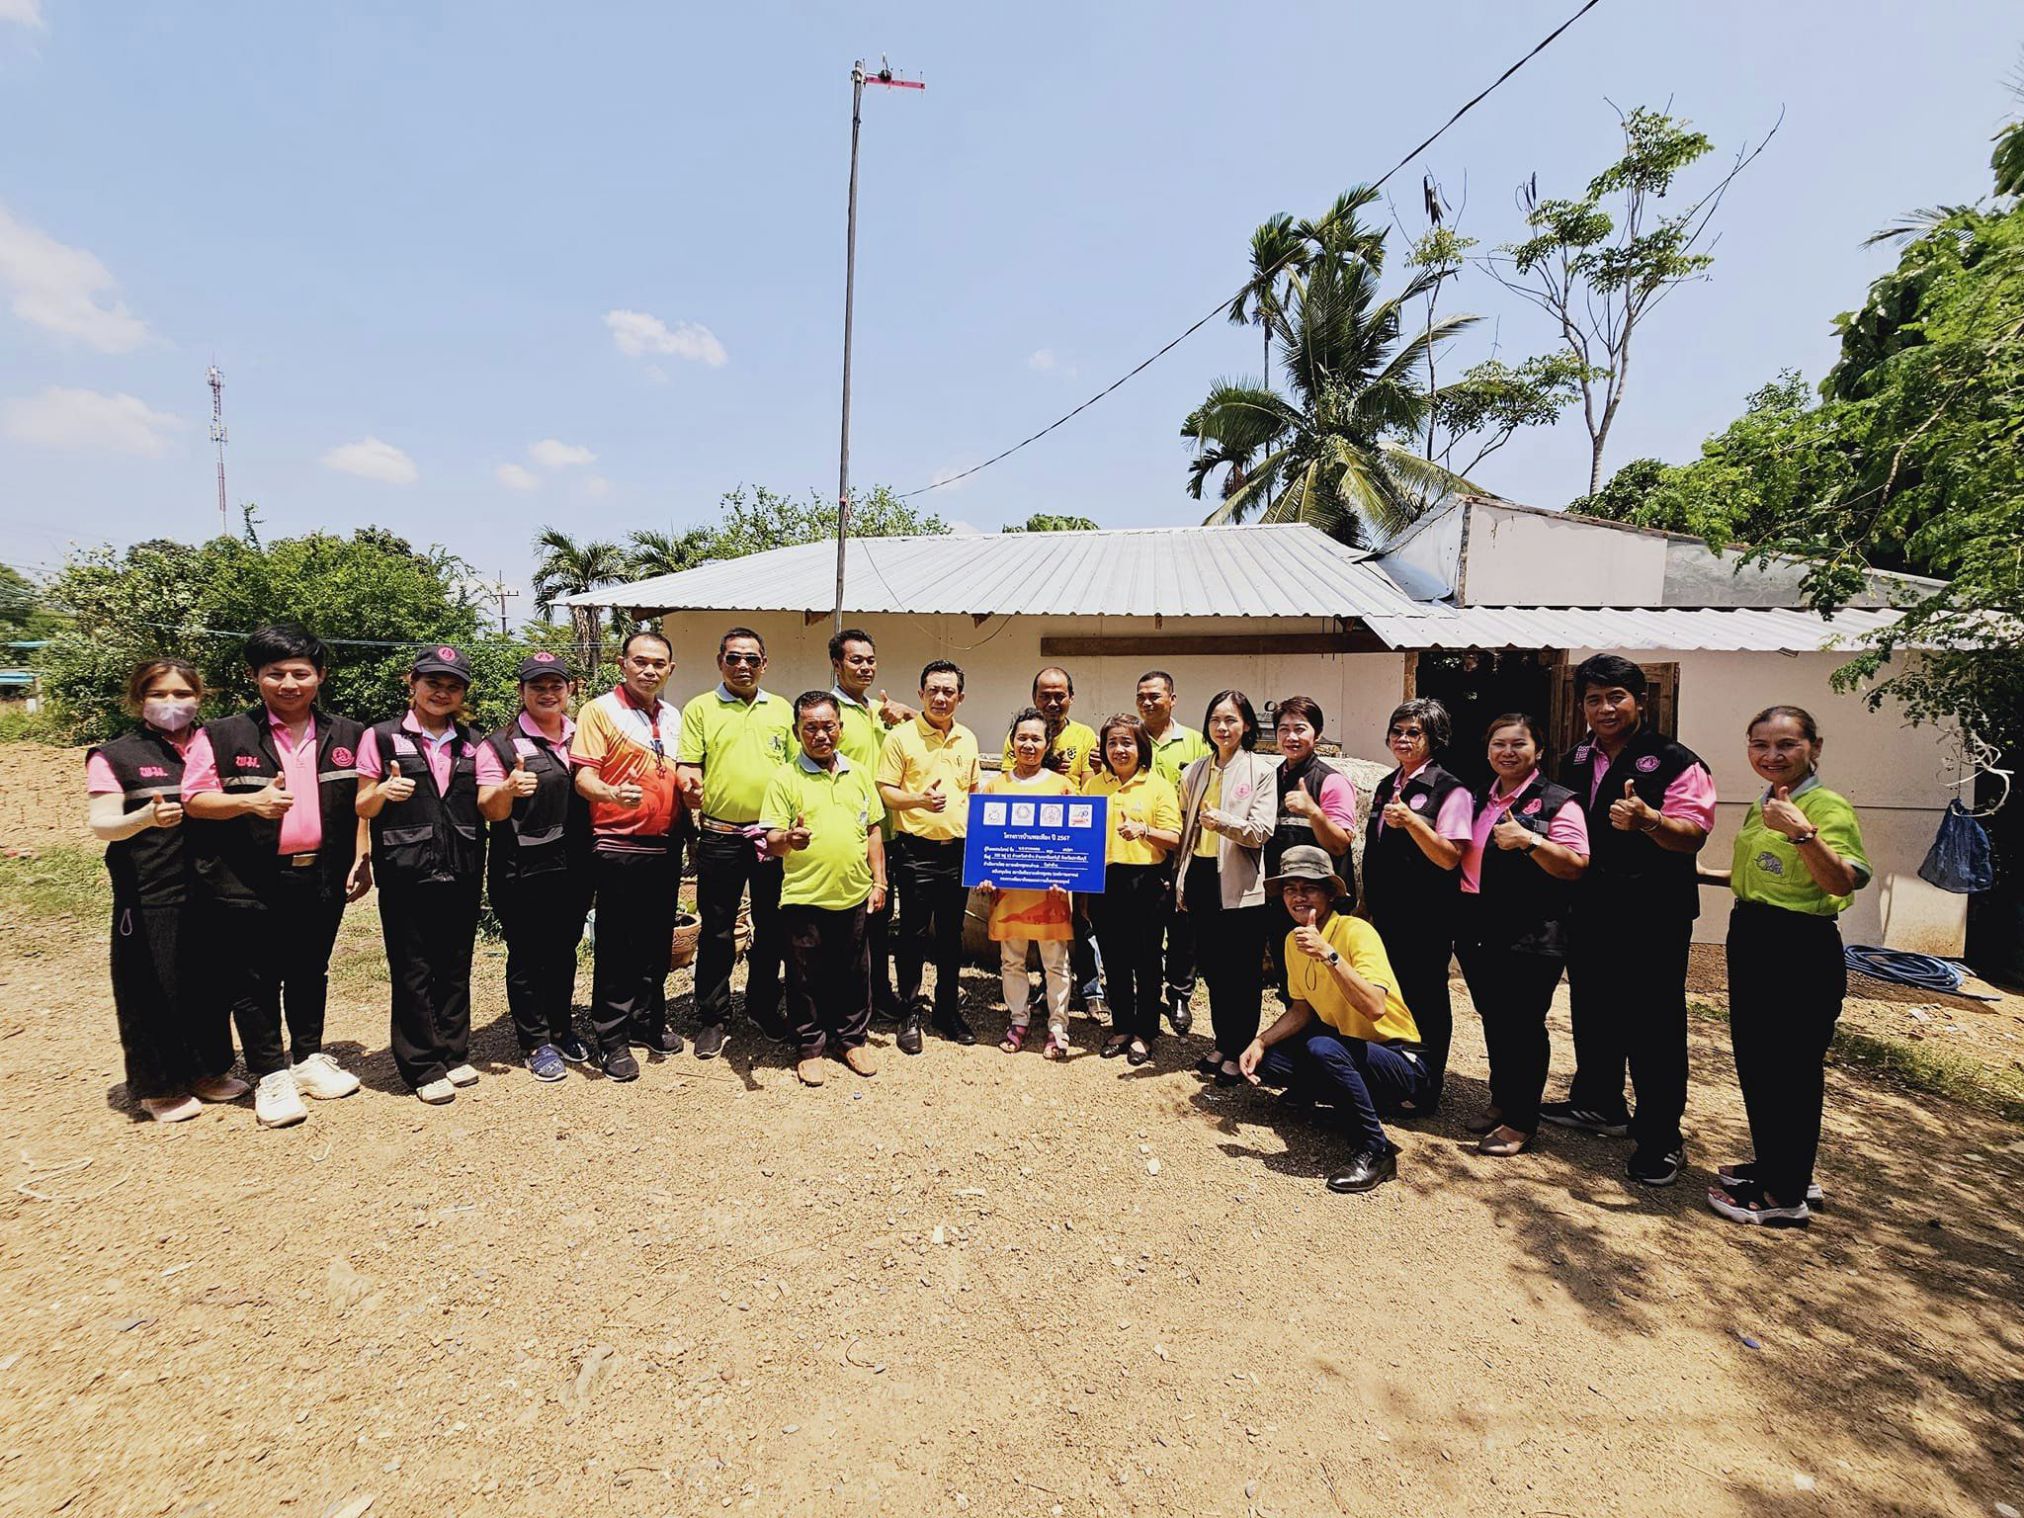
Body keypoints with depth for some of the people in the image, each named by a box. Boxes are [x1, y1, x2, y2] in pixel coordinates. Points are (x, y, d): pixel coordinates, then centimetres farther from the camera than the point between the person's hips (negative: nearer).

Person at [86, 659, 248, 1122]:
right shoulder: (115, 756, 0)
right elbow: (101, 825, -9)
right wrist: (145, 817, -30)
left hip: (209, 891, 3)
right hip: (149, 897, -3)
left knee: (209, 984, 11)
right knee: (155, 990, 5)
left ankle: (207, 1070, 26)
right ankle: (160, 1086, 20)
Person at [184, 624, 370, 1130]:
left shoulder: (347, 736, 5)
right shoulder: (221, 737, -2)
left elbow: (362, 801, 9)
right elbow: (194, 800, -3)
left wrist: (362, 859, 4)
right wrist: (251, 802, -21)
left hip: (321, 879, 2)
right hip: (248, 884, -2)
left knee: (310, 974, 16)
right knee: (254, 983, 6)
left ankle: (309, 1059, 30)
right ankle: (270, 1075, 19)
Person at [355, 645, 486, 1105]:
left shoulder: (470, 743, 10)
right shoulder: (382, 737, 1)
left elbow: (483, 806, 10)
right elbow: (363, 807, 2)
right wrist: (384, 791, -20)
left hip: (461, 872, 3)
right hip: (406, 873, -3)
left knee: (455, 966, 10)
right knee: (413, 971, 3)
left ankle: (454, 1054, 23)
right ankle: (423, 1067, 14)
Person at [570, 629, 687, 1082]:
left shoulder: (673, 717, 13)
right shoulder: (599, 711, -5)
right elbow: (583, 775, -14)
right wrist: (612, 794, -34)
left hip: (665, 847, 6)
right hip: (618, 848, -6)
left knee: (657, 942, 15)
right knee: (616, 947, 2)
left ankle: (648, 1022, 30)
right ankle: (611, 1039, 14)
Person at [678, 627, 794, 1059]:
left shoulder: (782, 709, 10)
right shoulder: (699, 709, 2)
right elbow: (688, 768, -2)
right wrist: (691, 787, -25)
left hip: (774, 835, 3)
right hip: (720, 837, -2)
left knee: (771, 927, 12)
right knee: (717, 931, 7)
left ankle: (764, 1007, 29)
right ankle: (713, 1018, 21)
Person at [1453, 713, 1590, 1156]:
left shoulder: (1558, 802, -6)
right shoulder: (1479, 797, 14)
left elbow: (1577, 867, -14)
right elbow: (1459, 853, 27)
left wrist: (1530, 840, -24)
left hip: (1531, 935, -6)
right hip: (1478, 928, 6)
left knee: (1523, 1024, 0)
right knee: (1493, 1019, 15)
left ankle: (1521, 1122, 12)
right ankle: (1501, 1101, 31)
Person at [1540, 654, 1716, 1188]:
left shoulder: (1675, 762, -8)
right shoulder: (1577, 759, 12)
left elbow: (1692, 835, -19)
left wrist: (1647, 819, -36)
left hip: (1652, 917, -7)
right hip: (1589, 909, 7)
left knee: (1653, 1024, 0)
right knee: (1591, 1011, 18)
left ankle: (1660, 1138, 13)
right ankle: (1598, 1103, 35)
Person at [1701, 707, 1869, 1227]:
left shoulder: (1827, 806, -13)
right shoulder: (1760, 807, 11)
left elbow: (1842, 883, -27)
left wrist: (1802, 831, -37)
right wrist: (1704, 874, 20)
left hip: (1801, 951, -9)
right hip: (1751, 942, 9)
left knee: (1791, 1068, 1)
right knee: (1754, 1062, 18)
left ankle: (1787, 1196, 15)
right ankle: (1774, 1167, 35)